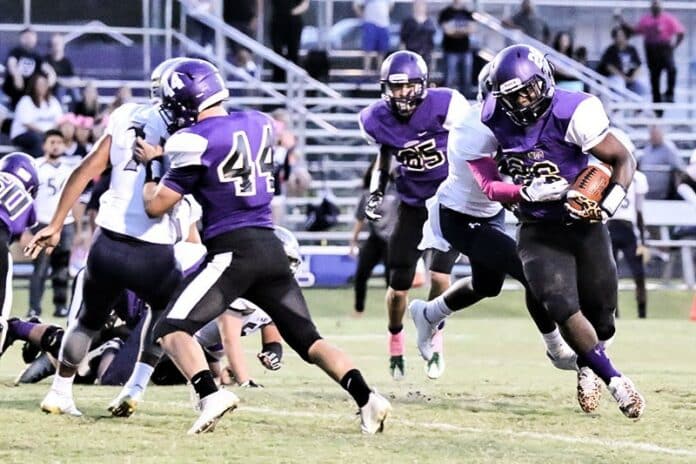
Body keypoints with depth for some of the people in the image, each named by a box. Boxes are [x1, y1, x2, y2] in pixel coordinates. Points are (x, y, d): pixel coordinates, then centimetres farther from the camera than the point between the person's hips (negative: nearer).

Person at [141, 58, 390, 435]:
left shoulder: (197, 141, -7)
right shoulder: (260, 124, 12)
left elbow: (156, 205, -4)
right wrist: (165, 158, 31)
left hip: (232, 249, -6)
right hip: (271, 247, 7)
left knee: (171, 329, -3)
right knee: (307, 337, 11)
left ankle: (210, 395, -27)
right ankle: (365, 397, -7)